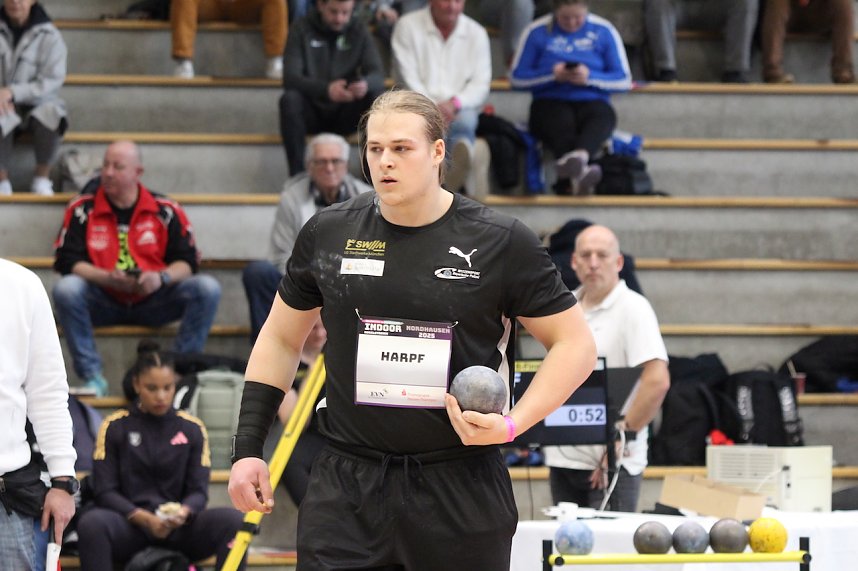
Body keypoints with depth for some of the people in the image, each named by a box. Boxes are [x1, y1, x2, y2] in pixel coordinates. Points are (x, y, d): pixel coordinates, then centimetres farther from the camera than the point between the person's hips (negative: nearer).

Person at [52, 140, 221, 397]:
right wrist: (107, 278, -23)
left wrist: (162, 278, -20)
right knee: (66, 288, -31)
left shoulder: (165, 210, 1)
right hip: (103, 303, -1)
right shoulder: (82, 209, -1)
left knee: (207, 288, -20)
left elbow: (187, 261, 1)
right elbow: (67, 261, -7)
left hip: (153, 302, 1)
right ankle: (92, 376, -23)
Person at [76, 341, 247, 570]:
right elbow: (104, 491, 0)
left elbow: (199, 490, 7)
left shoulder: (192, 428, 11)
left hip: (178, 528, 2)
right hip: (128, 525, -1)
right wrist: (143, 518, -18)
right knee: (91, 523, -35)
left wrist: (184, 512, -18)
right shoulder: (115, 427, 6)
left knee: (232, 520, -27)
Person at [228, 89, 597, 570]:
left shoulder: (501, 242, -5)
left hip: (460, 489, -2)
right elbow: (281, 338, 16)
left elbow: (576, 345, 0)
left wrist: (512, 424, -13)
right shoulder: (328, 233, 3)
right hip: (347, 485, 2)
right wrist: (248, 447, 9)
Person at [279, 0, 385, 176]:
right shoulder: (302, 29, -6)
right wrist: (326, 89, -37)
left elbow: (378, 75, -8)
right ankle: (297, 176, -29)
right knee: (290, 99, -32)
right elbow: (290, 77, -17)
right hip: (311, 113, -2)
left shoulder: (359, 31, 2)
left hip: (345, 115, 2)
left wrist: (366, 84, -36)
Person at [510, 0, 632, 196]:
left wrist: (590, 77, -11)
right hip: (550, 101, -1)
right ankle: (578, 173, -69)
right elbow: (517, 78, 7)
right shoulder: (537, 31, 6)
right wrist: (552, 75, -10)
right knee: (561, 123, -38)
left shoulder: (604, 31, 8)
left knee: (603, 117, -36)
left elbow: (624, 81, 7)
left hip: (591, 101, 1)